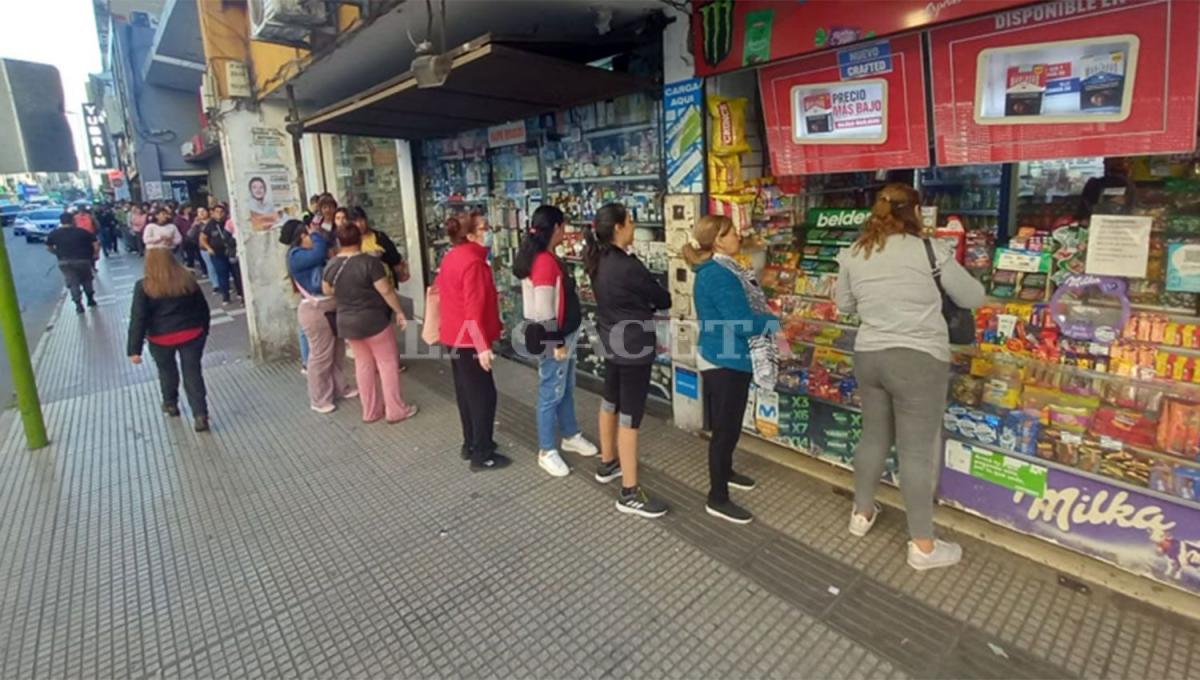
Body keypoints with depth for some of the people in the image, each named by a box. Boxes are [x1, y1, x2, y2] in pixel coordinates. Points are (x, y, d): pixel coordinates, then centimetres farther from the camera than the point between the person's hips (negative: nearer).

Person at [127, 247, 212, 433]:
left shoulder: (144, 287, -10)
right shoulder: (187, 279, -3)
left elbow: (137, 319, -12)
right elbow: (203, 307, 5)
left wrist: (134, 349, -8)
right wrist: (204, 330, 18)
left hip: (161, 339, -1)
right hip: (192, 334, 1)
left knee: (167, 371, 22)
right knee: (193, 373, 4)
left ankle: (170, 404, 42)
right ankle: (200, 416, -2)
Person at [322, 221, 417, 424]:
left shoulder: (331, 265, 0)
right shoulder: (369, 262, -19)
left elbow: (327, 290, 14)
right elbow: (386, 290, -19)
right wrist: (399, 312, -9)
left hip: (346, 322, 6)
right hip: (374, 320, -6)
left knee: (363, 364, 14)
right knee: (387, 363, 4)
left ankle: (370, 411, 21)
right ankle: (396, 410, 9)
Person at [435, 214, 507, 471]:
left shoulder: (450, 257, 10)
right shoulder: (472, 261, -20)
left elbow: (440, 288, 20)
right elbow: (473, 309, -26)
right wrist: (483, 346, -26)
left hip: (454, 335, 10)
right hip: (468, 338, -10)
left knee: (466, 392, 18)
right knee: (483, 395, -2)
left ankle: (471, 444, 31)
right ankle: (482, 456, 6)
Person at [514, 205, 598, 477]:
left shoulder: (546, 258, 10)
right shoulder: (544, 262, -22)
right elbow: (544, 311, -24)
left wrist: (564, 339, 16)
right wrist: (557, 343, -18)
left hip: (564, 334, 10)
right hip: (553, 338, -10)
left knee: (566, 389, 21)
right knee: (551, 394, 3)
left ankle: (570, 436, 38)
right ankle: (547, 451, 17)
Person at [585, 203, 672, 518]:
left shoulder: (599, 261, 4)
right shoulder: (627, 265, -23)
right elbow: (662, 299, -10)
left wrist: (642, 306, 1)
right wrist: (654, 302, 10)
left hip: (612, 339, 10)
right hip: (633, 344, -10)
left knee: (611, 402, 21)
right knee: (630, 416, -4)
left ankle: (607, 464, 40)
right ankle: (630, 493, 4)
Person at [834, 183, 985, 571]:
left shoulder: (853, 254, 4)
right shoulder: (929, 251, -8)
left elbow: (843, 304, 17)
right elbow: (974, 298, 3)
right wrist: (946, 268, 20)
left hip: (868, 356, 5)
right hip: (917, 359, -5)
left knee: (873, 436, 20)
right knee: (917, 450, 2)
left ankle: (862, 514, 35)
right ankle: (923, 546, 15)